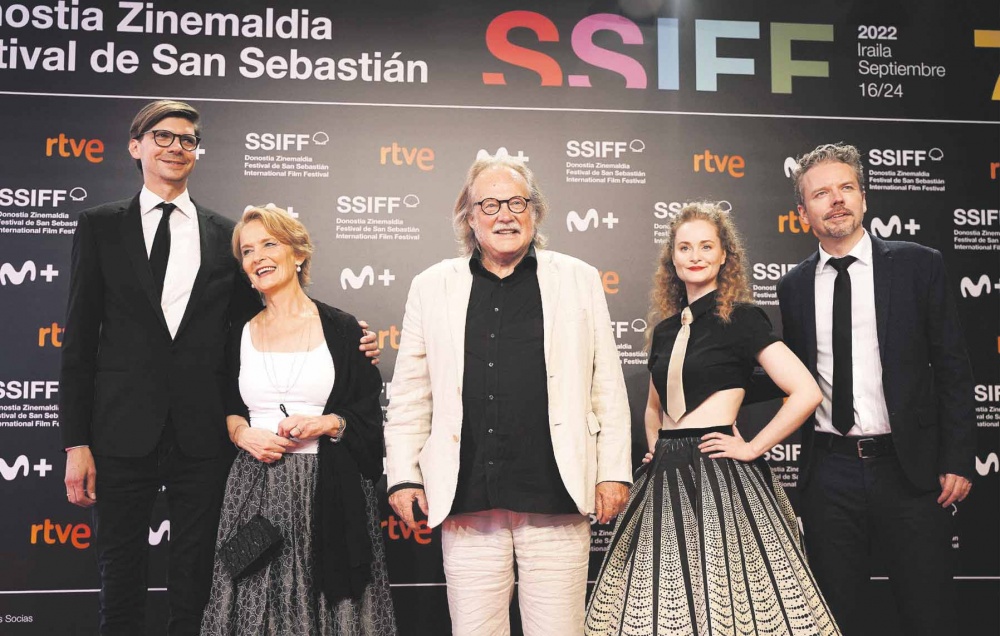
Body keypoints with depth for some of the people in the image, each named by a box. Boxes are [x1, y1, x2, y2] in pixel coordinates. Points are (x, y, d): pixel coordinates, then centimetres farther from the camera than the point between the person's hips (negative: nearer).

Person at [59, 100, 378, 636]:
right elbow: (79, 339, 2)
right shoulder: (100, 226, 6)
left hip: (202, 432, 1)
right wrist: (76, 442, -4)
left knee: (195, 587, 9)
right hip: (124, 430, 0)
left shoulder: (226, 235, 9)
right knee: (121, 580, 9)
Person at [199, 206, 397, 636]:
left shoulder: (341, 328, 1)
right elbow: (227, 409, 17)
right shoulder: (240, 335, 10)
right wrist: (243, 433, -3)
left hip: (328, 488, -2)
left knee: (330, 599, -1)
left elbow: (368, 416, 2)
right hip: (255, 488, 2)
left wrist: (327, 424, -15)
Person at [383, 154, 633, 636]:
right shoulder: (432, 287, 10)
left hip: (555, 496, 0)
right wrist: (403, 476, 5)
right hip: (467, 501, 1)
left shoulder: (579, 280, 9)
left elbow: (607, 386, 8)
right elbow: (410, 394, 11)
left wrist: (614, 471, 3)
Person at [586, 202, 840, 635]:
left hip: (718, 475, -6)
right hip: (666, 477, 6)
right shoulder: (666, 330, 13)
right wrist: (655, 447, 13)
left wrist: (752, 448, -11)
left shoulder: (741, 318, -5)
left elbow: (806, 393, -14)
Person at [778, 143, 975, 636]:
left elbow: (951, 368, -1)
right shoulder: (793, 286, 7)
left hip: (909, 467, -2)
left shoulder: (917, 265, 0)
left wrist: (957, 460, -6)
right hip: (828, 471, 2)